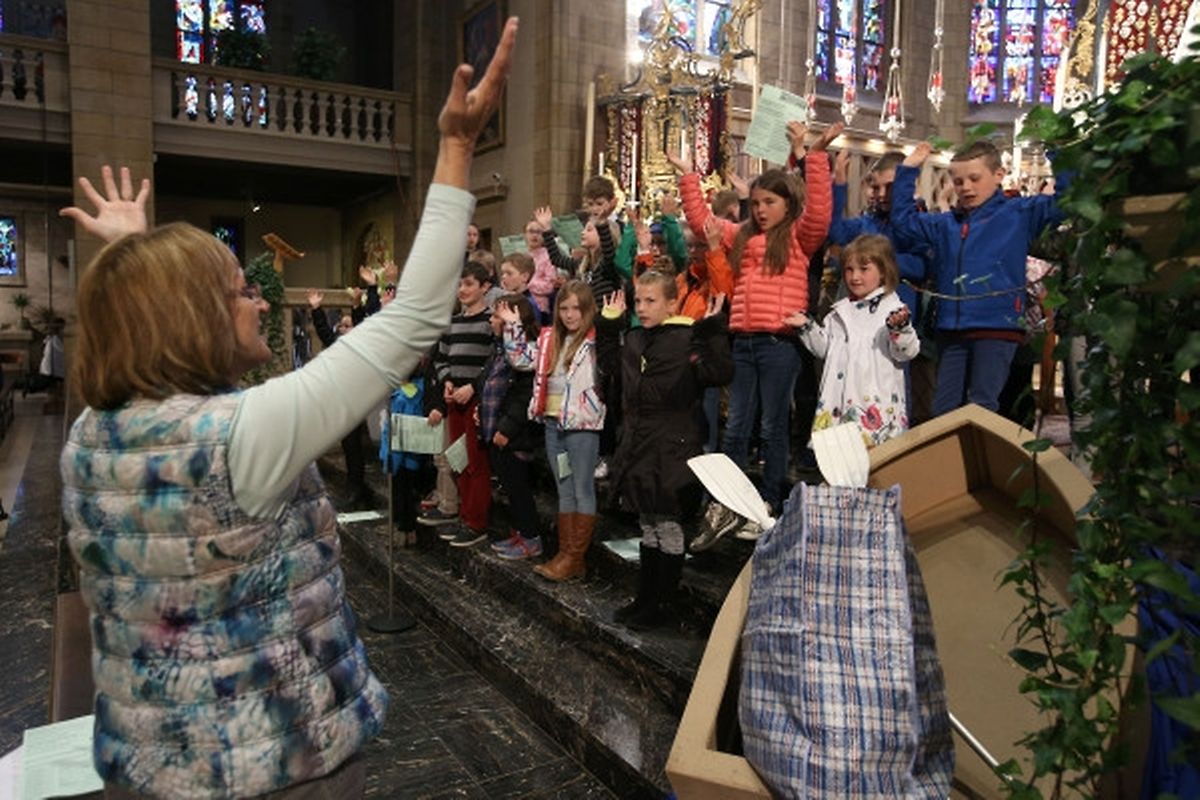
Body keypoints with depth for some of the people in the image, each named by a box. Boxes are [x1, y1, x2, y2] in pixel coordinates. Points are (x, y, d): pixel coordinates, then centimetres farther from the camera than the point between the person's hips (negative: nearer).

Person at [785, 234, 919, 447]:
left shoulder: (894, 310, -3)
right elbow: (824, 349, 21)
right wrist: (807, 327, 9)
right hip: (840, 401, 5)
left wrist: (899, 328, -27)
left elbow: (906, 353, -10)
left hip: (877, 402, -5)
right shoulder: (839, 312, 15)